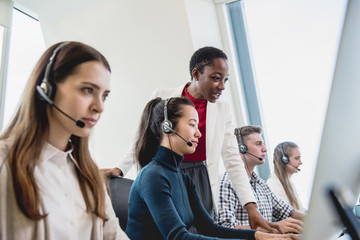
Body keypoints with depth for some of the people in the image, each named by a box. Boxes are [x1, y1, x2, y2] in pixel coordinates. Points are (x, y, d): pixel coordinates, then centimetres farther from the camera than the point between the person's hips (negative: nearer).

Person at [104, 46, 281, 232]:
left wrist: (251, 206, -8)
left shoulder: (223, 109, 2)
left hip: (201, 183, 2)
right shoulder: (162, 97, -4)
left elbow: (233, 160, -1)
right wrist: (120, 169, -3)